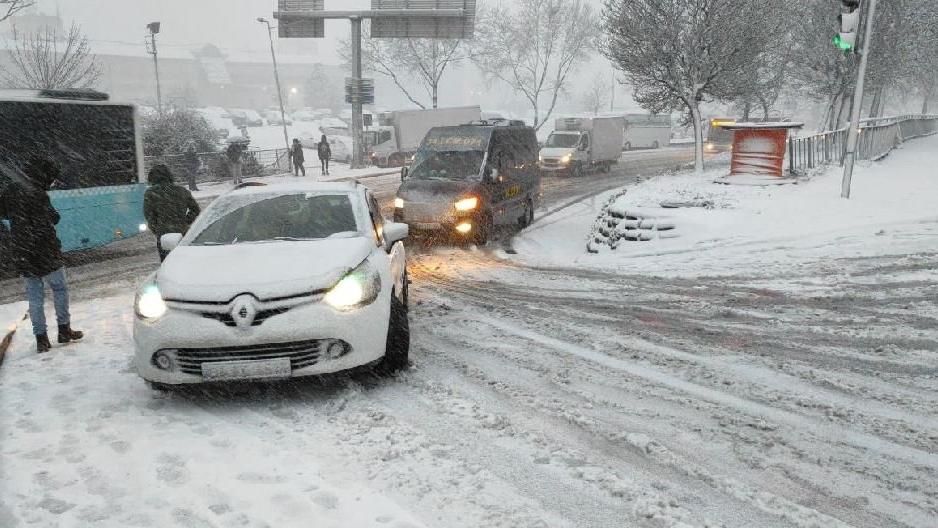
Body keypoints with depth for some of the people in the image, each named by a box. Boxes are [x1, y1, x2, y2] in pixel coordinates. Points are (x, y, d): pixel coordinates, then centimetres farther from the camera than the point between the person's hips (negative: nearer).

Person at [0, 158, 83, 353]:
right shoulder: (38, 194, -16)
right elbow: (53, 219, -14)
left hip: (21, 254, 6)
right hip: (44, 253, -6)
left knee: (34, 296, 9)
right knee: (60, 288, 9)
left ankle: (41, 338, 12)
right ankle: (64, 330, 13)